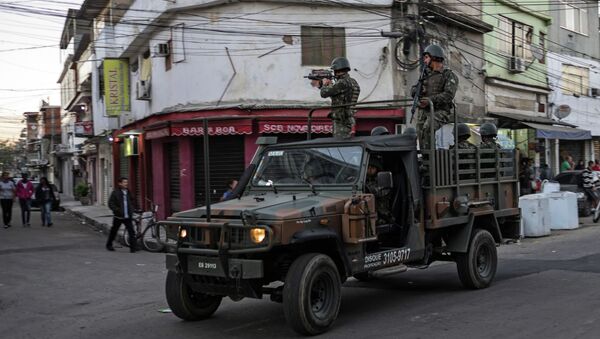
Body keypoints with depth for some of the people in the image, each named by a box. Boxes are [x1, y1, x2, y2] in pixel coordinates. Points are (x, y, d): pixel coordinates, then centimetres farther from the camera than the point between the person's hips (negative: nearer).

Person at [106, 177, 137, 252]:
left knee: (131, 232, -10)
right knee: (114, 231, 13)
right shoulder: (115, 193, -6)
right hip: (118, 216, -3)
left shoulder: (128, 192, 10)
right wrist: (117, 210, -21)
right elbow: (110, 204, -9)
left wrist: (132, 209, 9)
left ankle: (132, 248, -8)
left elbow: (131, 202, 25)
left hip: (127, 216, 3)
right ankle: (109, 245, 35)